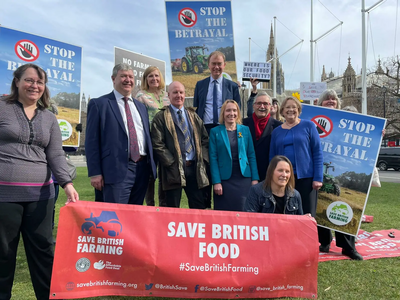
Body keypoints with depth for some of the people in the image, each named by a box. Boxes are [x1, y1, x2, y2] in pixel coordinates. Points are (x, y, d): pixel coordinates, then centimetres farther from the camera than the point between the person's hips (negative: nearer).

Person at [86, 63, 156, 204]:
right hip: (117, 169, -5)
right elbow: (92, 141, -4)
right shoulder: (98, 104, 1)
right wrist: (95, 173, -10)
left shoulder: (141, 106, 19)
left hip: (142, 169, 6)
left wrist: (152, 166, 13)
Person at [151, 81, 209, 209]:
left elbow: (205, 139, 16)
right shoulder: (160, 118, 0)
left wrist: (203, 159, 2)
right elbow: (157, 144, -7)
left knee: (199, 206, 7)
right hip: (174, 169, -4)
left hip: (195, 168, 4)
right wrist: (172, 163, -12)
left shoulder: (193, 116, 17)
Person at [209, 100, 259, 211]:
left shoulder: (245, 130, 9)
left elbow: (251, 155, 8)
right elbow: (213, 158, -2)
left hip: (244, 178, 2)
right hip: (224, 179, -2)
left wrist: (255, 178, 1)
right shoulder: (215, 132, 2)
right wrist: (216, 182, -9)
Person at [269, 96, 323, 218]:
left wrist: (318, 178, -7)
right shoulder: (276, 131, 11)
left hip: (305, 177, -3)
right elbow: (272, 157, 13)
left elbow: (317, 152, -1)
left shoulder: (308, 126, 2)